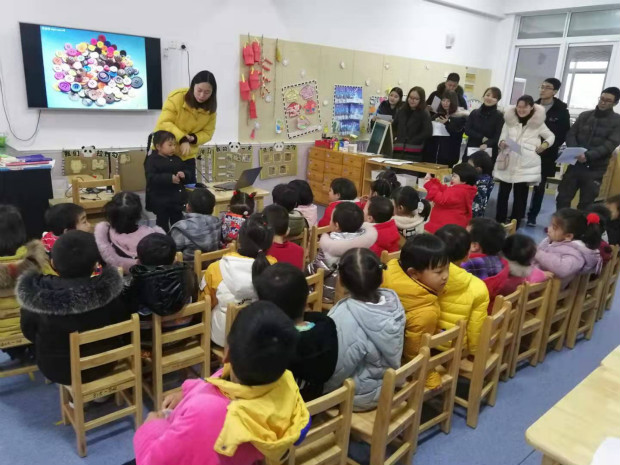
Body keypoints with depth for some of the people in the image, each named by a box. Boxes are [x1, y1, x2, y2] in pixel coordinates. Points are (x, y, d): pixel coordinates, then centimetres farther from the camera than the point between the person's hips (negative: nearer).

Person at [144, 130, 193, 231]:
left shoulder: (176, 159, 8)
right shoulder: (152, 160, -10)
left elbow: (188, 172, 14)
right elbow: (151, 178, -22)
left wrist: (183, 174, -11)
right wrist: (169, 178, -31)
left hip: (177, 198, 6)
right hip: (161, 201, -6)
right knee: (163, 224, 5)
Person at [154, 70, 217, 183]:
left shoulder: (210, 108, -5)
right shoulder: (176, 97, -18)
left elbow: (207, 132, -3)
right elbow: (164, 123, -20)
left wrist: (193, 138, -24)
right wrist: (182, 139, -33)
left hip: (187, 155, 4)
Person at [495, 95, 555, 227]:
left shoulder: (538, 123, 5)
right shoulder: (509, 120, 8)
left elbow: (551, 136, 16)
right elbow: (503, 136, 11)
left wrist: (545, 144, -3)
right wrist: (502, 143, -11)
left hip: (526, 164, -1)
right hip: (508, 162, 2)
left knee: (520, 194, 1)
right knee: (503, 192, 4)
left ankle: (514, 224, 9)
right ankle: (499, 221, 15)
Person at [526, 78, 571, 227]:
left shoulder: (561, 111, -3)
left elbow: (563, 134, -5)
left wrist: (546, 147, -16)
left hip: (546, 155, -2)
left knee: (539, 186, 6)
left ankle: (532, 215, 16)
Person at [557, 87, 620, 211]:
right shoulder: (584, 115, 10)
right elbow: (571, 134, 6)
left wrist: (588, 155, -25)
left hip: (595, 169, -3)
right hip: (575, 164, 3)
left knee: (586, 204, 6)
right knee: (563, 198, 6)